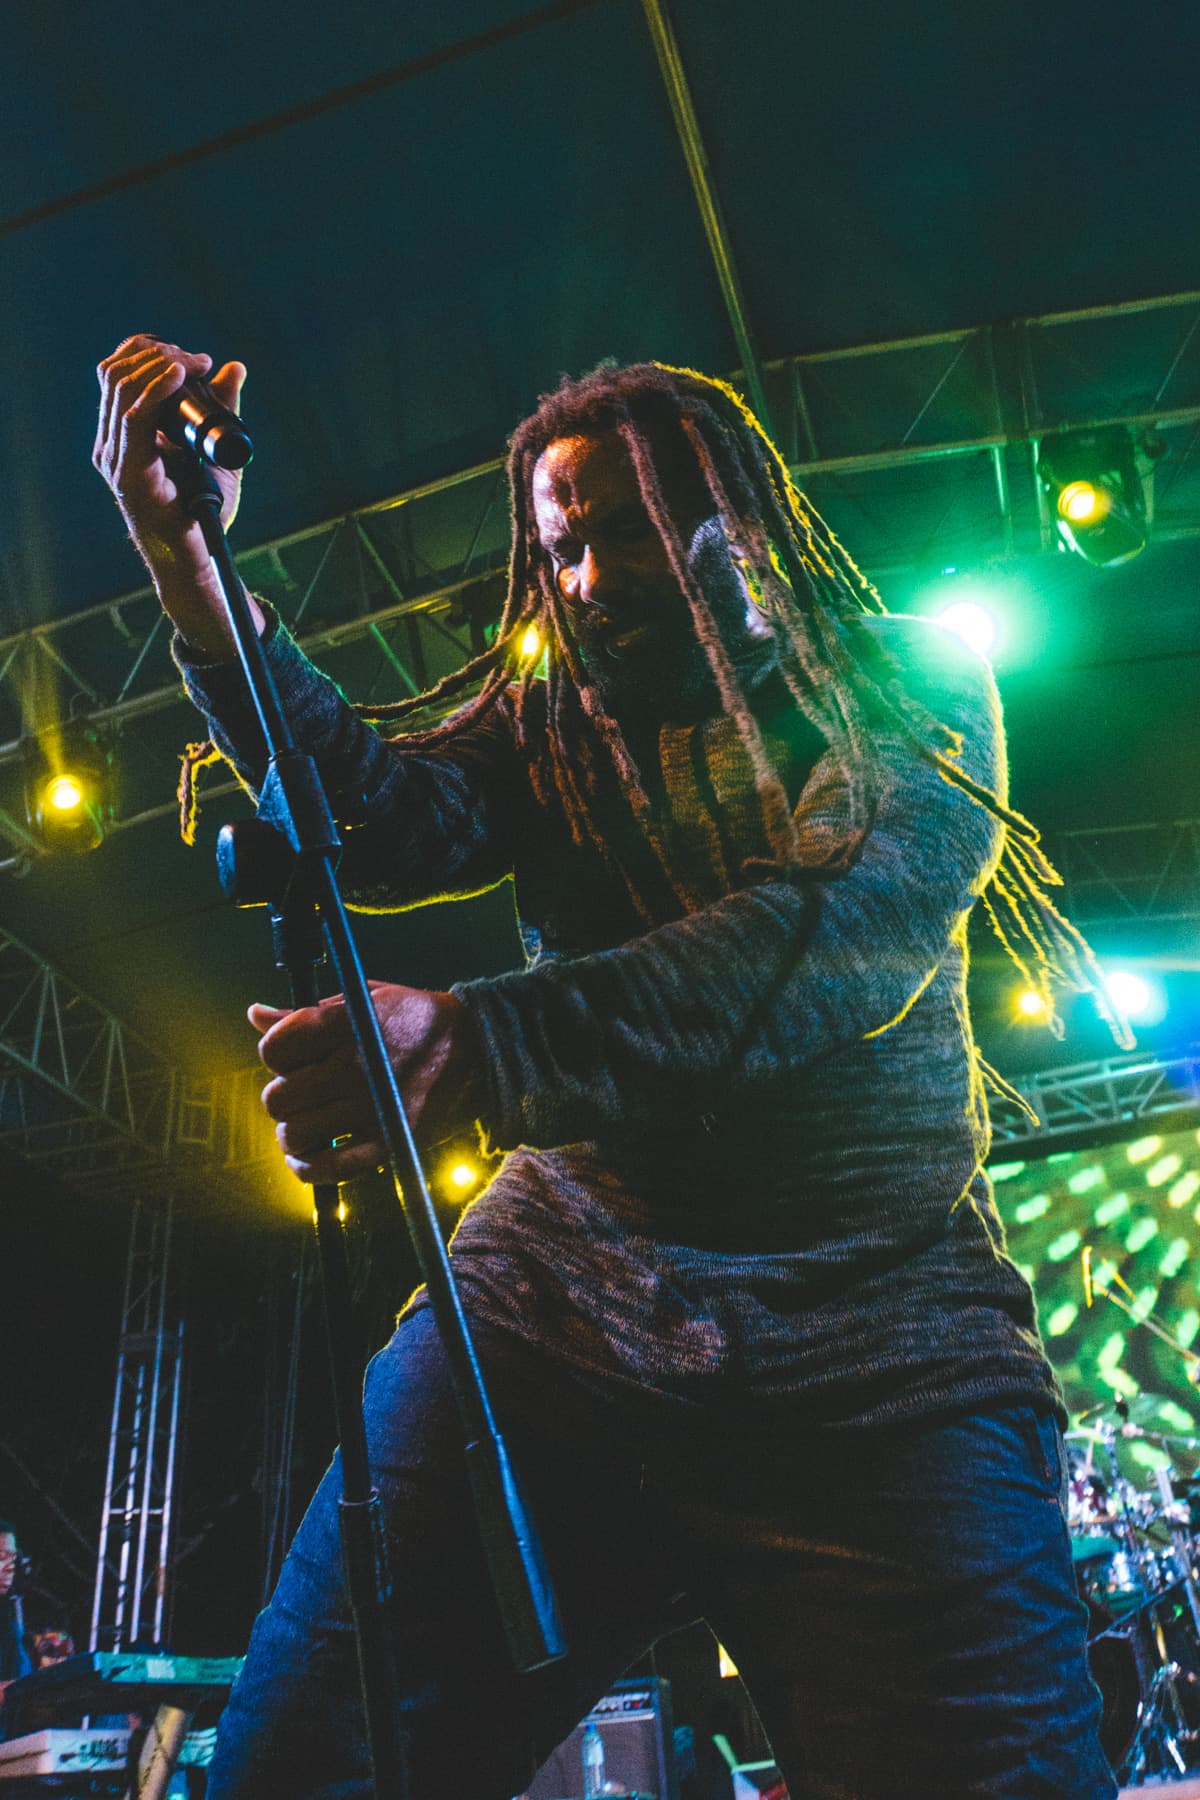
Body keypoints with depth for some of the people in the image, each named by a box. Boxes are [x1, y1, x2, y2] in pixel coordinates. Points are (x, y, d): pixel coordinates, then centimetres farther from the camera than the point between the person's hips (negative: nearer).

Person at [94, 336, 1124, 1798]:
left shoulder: (912, 685, 6)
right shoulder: (552, 729, 17)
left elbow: (843, 927, -14)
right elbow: (378, 820, -2)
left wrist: (479, 1041, -27)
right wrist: (182, 554, -10)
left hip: (877, 1351, -1)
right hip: (547, 1318, 3)